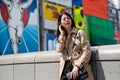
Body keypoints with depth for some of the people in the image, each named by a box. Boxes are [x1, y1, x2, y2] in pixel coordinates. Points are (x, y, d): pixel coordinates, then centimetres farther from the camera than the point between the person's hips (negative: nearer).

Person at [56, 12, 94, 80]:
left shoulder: (80, 33, 1)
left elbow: (87, 52, -6)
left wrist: (77, 66, -15)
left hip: (80, 69, -3)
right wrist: (62, 34, -1)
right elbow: (59, 50, -3)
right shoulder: (62, 36, 15)